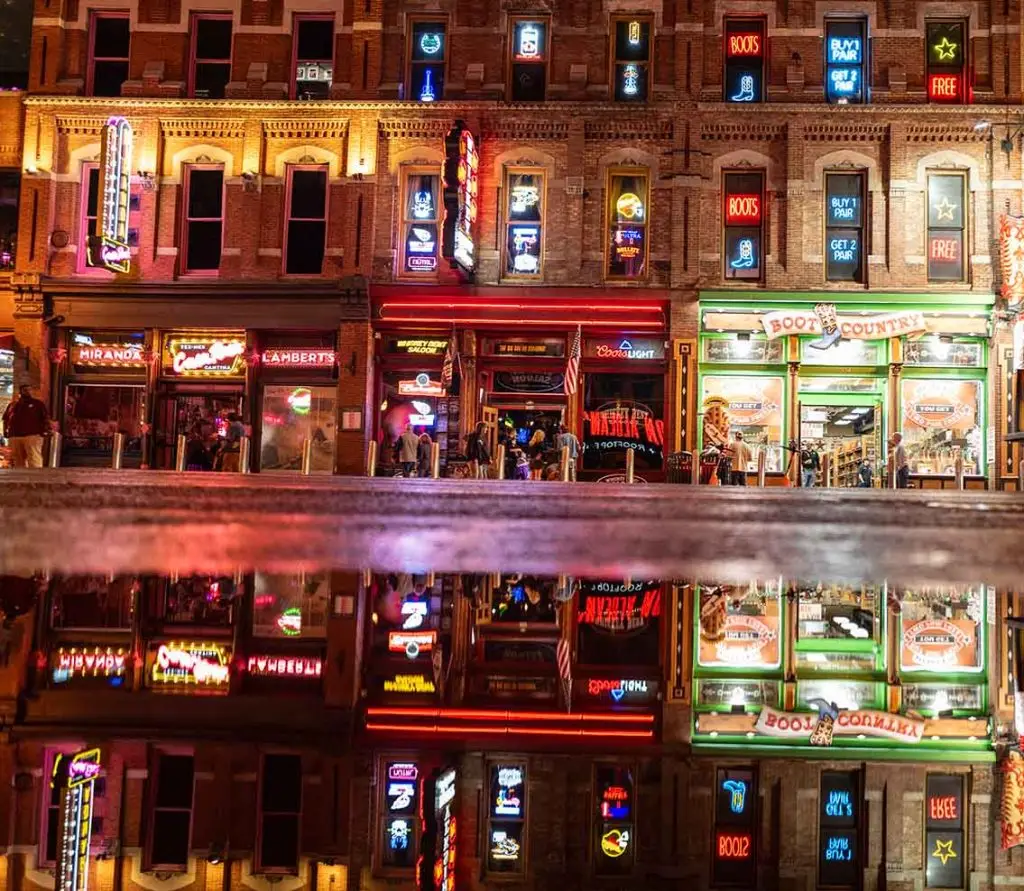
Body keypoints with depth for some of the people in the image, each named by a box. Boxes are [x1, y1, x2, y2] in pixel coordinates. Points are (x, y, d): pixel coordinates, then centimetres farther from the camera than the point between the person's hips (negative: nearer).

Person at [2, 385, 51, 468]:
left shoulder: (37, 403, 10)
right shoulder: (12, 405, 20)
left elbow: (46, 418, 4)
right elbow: (6, 419, 27)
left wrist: (45, 430, -10)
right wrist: (5, 430, 13)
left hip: (33, 435, -5)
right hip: (14, 436, 5)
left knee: (34, 460, -15)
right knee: (18, 461, 8)